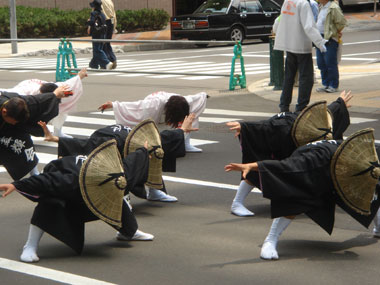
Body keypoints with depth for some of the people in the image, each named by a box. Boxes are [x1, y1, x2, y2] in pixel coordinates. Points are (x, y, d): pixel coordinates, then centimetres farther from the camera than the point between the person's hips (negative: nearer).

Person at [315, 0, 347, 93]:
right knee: (321, 64, 12)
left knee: (330, 64, -4)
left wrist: (336, 32, -5)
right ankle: (326, 84, 21)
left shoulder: (333, 8, -16)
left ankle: (333, 86, 5)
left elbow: (342, 22, -18)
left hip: (330, 39, -9)